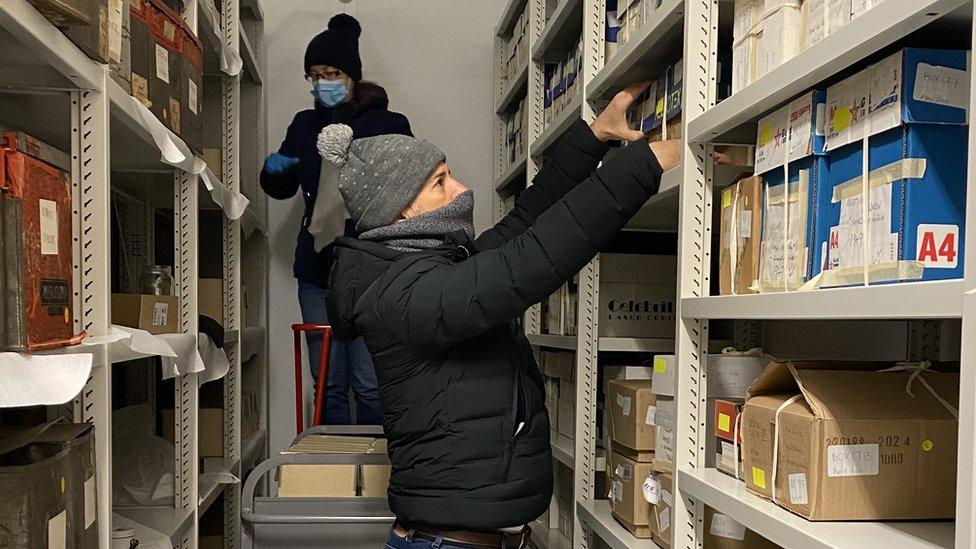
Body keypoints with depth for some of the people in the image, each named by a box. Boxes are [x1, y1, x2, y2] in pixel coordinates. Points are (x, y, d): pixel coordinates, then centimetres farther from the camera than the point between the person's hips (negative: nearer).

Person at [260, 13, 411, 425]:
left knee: (370, 385, -3)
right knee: (329, 386, 10)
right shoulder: (305, 125, 12)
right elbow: (281, 190, 24)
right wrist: (273, 170, 1)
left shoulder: (389, 125, -1)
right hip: (317, 268, 4)